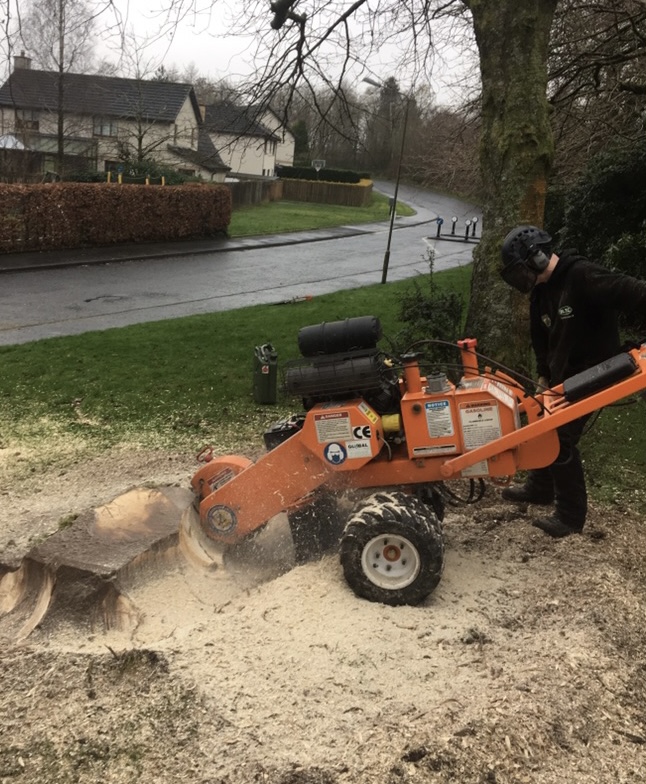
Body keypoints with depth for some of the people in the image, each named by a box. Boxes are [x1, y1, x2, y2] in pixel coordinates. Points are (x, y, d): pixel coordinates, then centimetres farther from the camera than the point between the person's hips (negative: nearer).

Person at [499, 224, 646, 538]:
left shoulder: (582, 276, -24)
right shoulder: (541, 292, 5)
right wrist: (544, 375, 13)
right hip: (560, 375, 9)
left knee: (561, 438, -8)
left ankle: (571, 516, 5)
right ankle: (539, 488, 39)